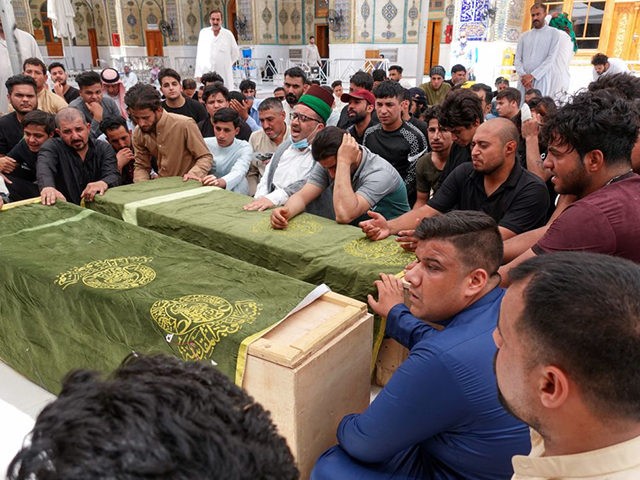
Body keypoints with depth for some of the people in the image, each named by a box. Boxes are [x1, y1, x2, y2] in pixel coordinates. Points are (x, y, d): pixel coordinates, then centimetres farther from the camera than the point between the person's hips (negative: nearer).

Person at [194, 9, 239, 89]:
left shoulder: (228, 34, 2)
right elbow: (199, 54, 11)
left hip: (224, 75, -1)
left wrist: (227, 64, 9)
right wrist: (198, 73, 9)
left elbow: (236, 54, 12)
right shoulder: (203, 33, 7)